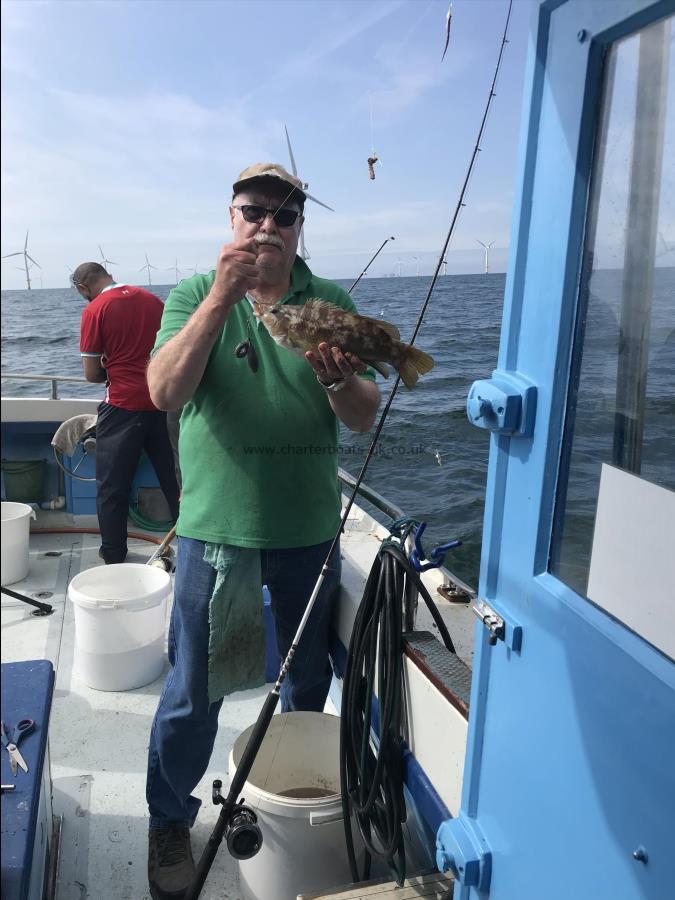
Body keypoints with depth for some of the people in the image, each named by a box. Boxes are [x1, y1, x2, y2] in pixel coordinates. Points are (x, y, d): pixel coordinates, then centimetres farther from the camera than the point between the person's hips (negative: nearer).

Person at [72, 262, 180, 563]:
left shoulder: (94, 310, -8)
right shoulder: (153, 299, 6)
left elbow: (91, 373, -8)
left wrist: (111, 373, 12)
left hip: (123, 406, -5)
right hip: (164, 401, 5)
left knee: (112, 486, 9)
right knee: (174, 477, 14)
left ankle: (113, 553, 18)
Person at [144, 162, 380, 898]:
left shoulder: (332, 301, 2)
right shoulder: (196, 296, -1)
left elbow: (364, 418, -3)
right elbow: (164, 393, -18)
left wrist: (334, 376, -25)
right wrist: (222, 296, -27)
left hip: (309, 530, 3)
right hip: (216, 528, -2)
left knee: (309, 682, 20)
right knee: (193, 694, 9)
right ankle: (170, 821, 37)